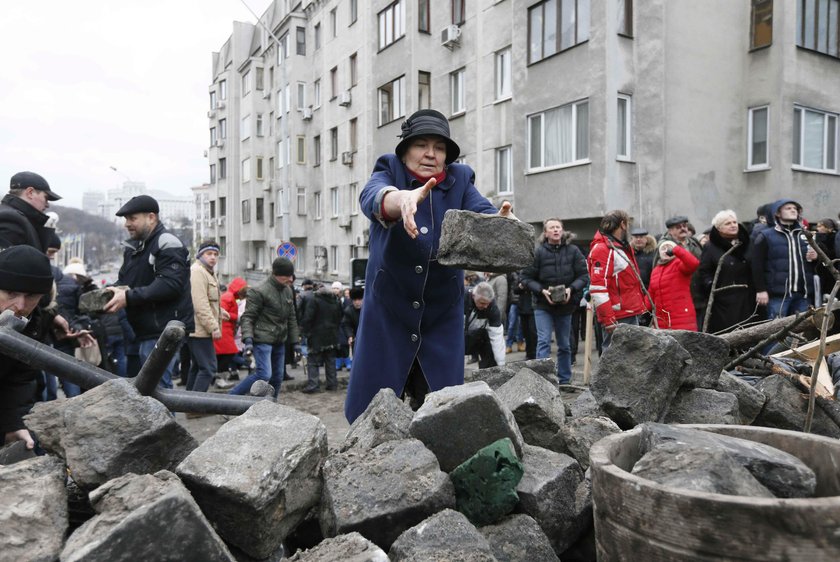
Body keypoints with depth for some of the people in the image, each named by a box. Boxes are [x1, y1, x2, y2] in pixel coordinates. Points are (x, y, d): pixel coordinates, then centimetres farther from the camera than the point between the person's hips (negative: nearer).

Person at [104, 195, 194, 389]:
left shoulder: (167, 244, -10)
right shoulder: (133, 247, 20)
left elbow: (170, 285, -22)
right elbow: (123, 280, 22)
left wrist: (129, 297, -24)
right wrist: (112, 292, -1)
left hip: (164, 330, -10)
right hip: (143, 331, 10)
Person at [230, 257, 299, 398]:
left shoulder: (288, 291, 12)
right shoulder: (259, 292, -12)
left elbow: (291, 319, 19)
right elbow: (247, 317, -12)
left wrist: (295, 341, 16)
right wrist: (248, 339, -24)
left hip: (280, 342, 8)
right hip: (263, 340, -8)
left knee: (277, 377, 9)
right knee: (264, 374, -16)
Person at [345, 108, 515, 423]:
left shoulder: (459, 181, 6)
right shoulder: (389, 171, 1)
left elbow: (482, 214, -14)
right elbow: (372, 197, -23)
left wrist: (502, 223, -38)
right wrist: (401, 198, -47)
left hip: (443, 314, 2)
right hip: (388, 314, -1)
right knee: (372, 410, 3)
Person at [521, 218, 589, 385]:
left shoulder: (573, 251, -2)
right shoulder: (538, 252, -8)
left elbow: (584, 275, -1)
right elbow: (526, 277, -5)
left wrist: (571, 288, -18)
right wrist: (541, 290, -18)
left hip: (565, 305, 3)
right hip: (543, 305, -3)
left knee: (565, 345, 14)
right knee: (544, 341, -12)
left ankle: (565, 380, 28)